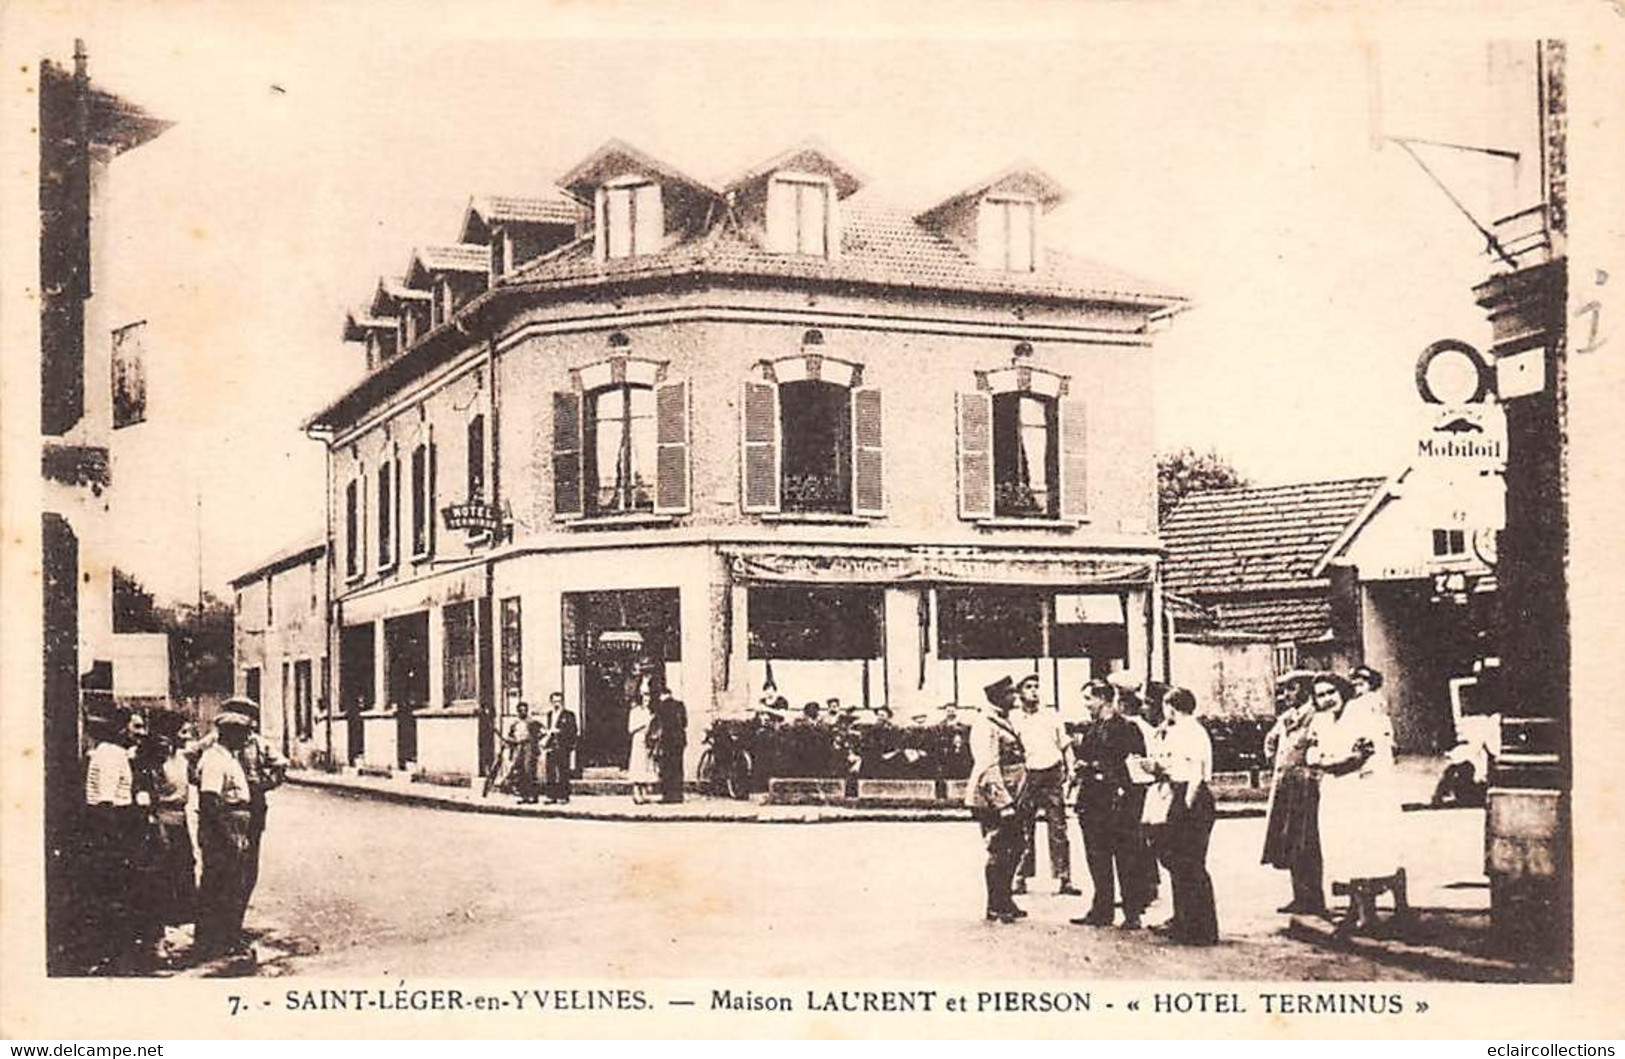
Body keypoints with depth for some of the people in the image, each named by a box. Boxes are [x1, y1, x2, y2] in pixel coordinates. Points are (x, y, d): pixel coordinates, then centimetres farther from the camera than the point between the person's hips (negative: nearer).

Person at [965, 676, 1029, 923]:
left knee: (1014, 850, 14)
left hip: (1009, 801, 10)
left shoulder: (1004, 722, 16)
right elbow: (988, 769, -22)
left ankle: (1005, 901, 25)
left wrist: (1019, 800, 21)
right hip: (993, 801, -10)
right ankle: (995, 908, 5)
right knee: (998, 853, -4)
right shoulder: (986, 726, -16)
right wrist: (1003, 804, -24)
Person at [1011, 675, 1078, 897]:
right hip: (1027, 776, -1)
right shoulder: (1013, 718, 4)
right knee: (1024, 830, 1)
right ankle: (1021, 878, 9)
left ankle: (1064, 879, 1)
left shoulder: (1052, 716, 8)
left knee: (1058, 828, -1)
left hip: (1052, 774, 1)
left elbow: (1065, 746, 12)